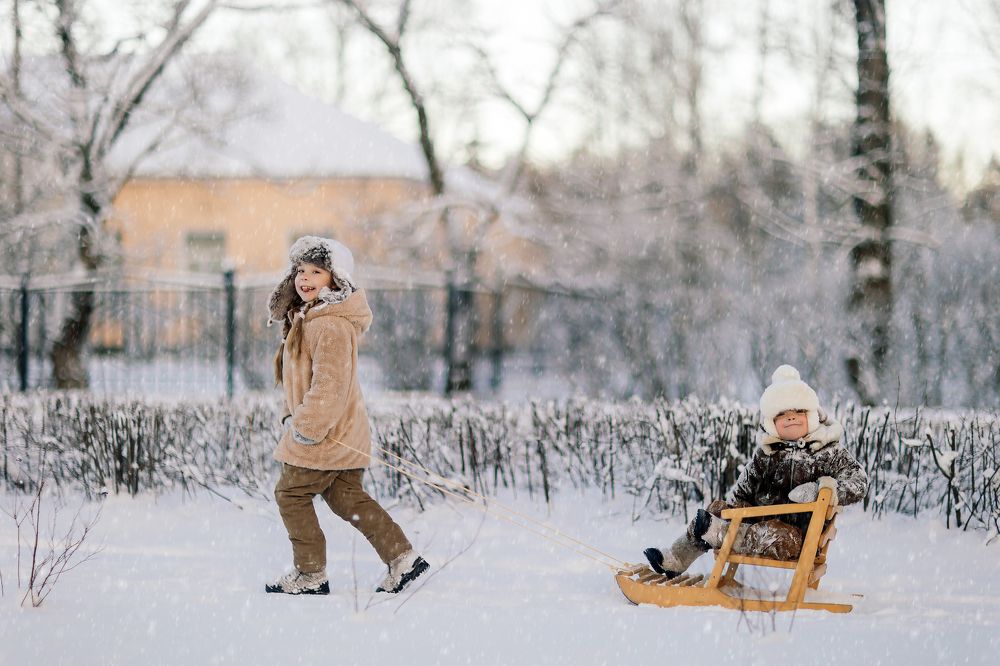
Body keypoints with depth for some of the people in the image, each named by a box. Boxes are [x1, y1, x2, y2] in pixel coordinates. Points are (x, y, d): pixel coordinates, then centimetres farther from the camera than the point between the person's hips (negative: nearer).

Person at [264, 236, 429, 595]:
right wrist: (294, 415, 16)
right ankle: (402, 558, 14)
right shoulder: (307, 317, 14)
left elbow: (329, 383, -28)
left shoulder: (330, 325, -21)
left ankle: (310, 575, 9)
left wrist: (306, 426, -26)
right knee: (347, 498, 14)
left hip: (326, 434, -10)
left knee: (291, 494, 1)